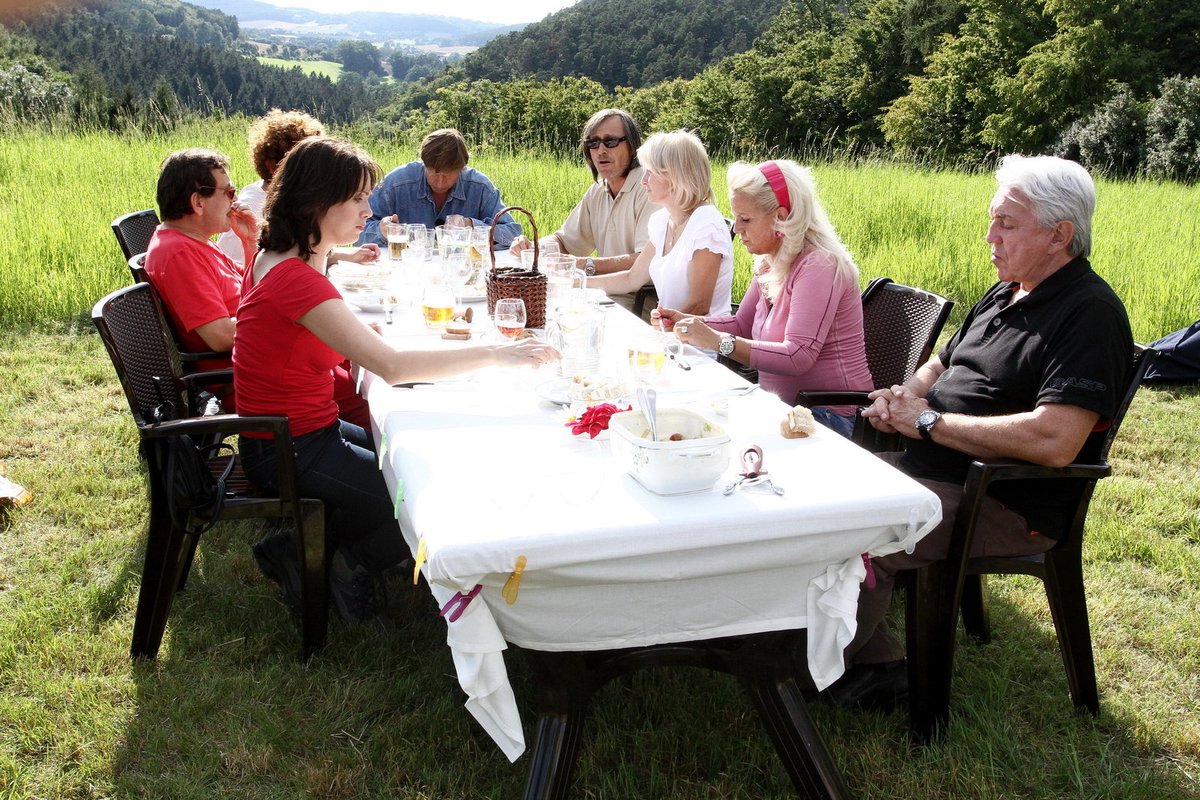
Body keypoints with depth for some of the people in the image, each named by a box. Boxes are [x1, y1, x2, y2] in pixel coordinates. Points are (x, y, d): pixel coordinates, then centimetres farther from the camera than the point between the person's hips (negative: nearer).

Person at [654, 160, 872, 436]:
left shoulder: (818, 266, -20)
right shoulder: (770, 263, 8)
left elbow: (798, 357, -28)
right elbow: (743, 325, 19)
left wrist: (718, 341, -29)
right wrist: (687, 322, 3)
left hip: (831, 417, -8)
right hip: (784, 405, 8)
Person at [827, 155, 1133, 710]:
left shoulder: (1090, 315, -16)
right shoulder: (1005, 295, 14)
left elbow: (1054, 441, -30)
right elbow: (940, 366, 25)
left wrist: (929, 422, -20)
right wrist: (900, 398, -1)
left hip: (1007, 506, -10)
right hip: (927, 468, 10)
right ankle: (877, 663, 6)